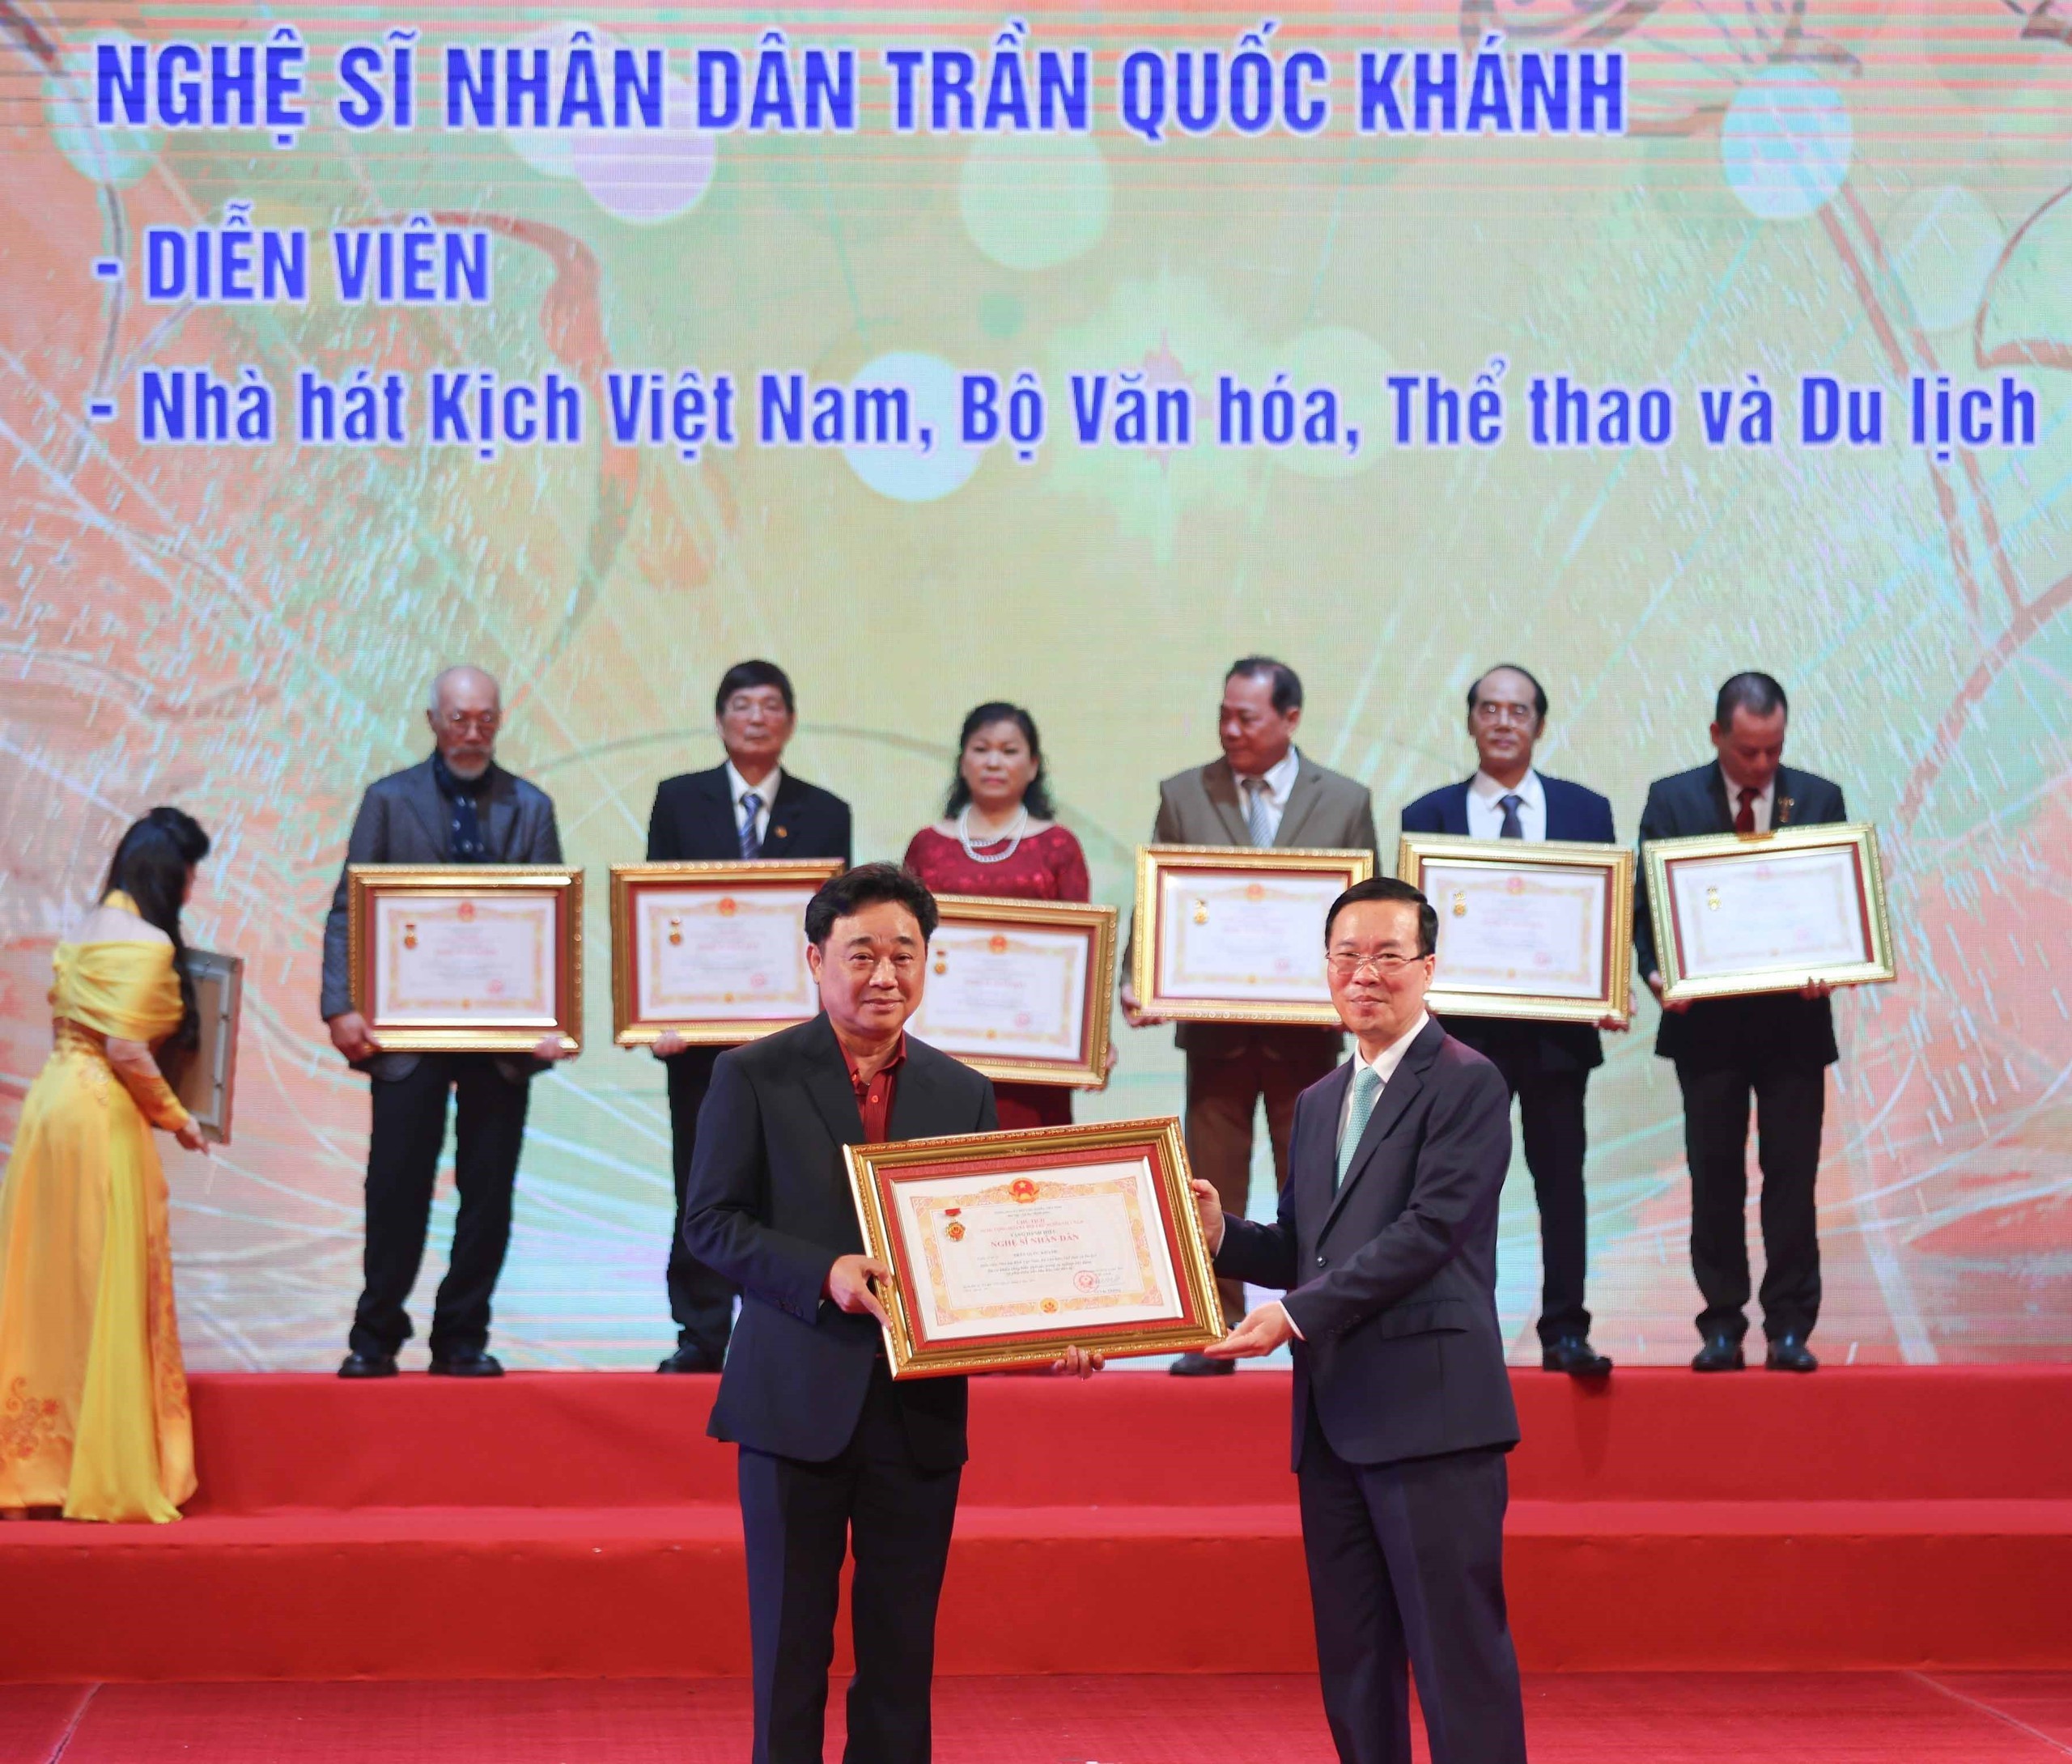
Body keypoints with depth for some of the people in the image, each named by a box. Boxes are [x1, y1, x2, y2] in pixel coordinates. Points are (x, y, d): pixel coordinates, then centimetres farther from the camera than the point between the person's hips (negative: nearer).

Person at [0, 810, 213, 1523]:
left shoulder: (85, 931, 14)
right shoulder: (148, 944, -12)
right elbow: (126, 1049, -18)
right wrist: (175, 1117, -5)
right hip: (102, 1117, -8)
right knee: (105, 1291, -2)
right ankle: (105, 1478, 2)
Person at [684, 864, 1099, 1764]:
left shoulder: (963, 1095, 10)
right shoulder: (752, 1076, -1)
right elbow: (710, 1221, -5)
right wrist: (824, 1274, -19)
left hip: (921, 1410, 3)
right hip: (797, 1404, -3)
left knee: (903, 1652, 8)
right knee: (791, 1646, 4)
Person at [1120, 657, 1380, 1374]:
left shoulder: (1346, 801, 3)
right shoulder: (1183, 796, 5)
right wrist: (1137, 982, -12)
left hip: (1307, 1026, 0)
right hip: (1214, 1022, 1)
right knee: (1211, 1188, 4)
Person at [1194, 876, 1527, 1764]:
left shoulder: (1467, 1084, -5)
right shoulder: (1318, 1104, 20)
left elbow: (1428, 1232, -14)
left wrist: (1297, 1314, -17)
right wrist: (1220, 1233, 0)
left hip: (1429, 1408, -8)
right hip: (1333, 1418, 8)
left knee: (1457, 1657, -8)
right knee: (1352, 1664, 10)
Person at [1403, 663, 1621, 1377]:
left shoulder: (1585, 810, 8)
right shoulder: (1429, 816, 6)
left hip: (1556, 1026, 0)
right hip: (1463, 1026, 0)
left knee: (1561, 1180, 2)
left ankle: (1565, 1332, 6)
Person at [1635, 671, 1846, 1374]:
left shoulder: (1819, 800, 4)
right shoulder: (1671, 801, 2)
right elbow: (1647, 903, 1)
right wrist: (1657, 972, -17)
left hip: (1793, 1019, 0)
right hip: (1706, 1019, 0)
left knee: (1791, 1176, 0)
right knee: (1715, 1177, 4)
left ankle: (1790, 1327, 6)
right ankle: (1722, 1324, 11)